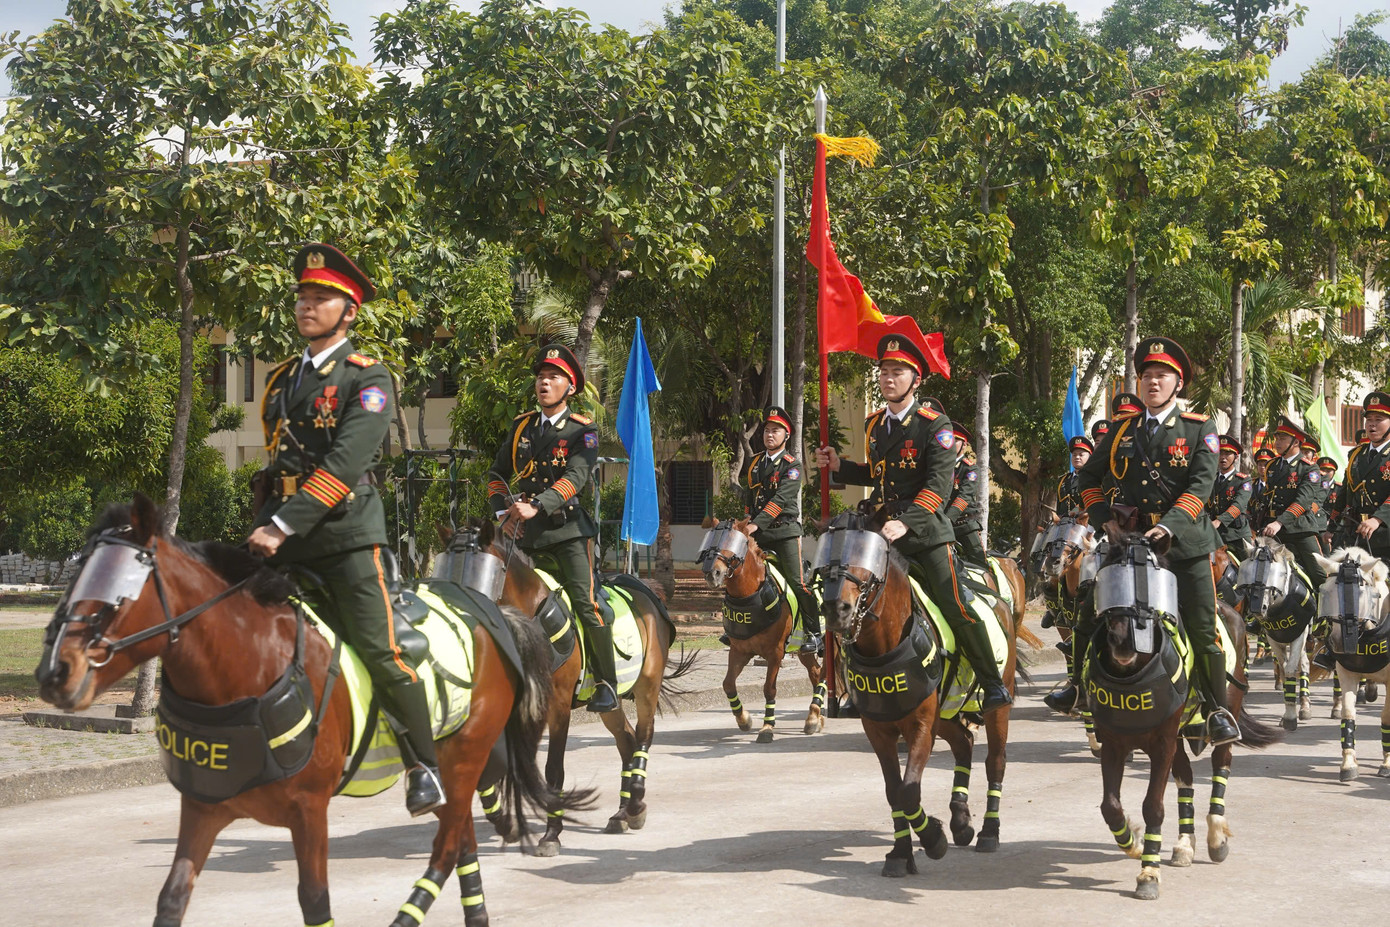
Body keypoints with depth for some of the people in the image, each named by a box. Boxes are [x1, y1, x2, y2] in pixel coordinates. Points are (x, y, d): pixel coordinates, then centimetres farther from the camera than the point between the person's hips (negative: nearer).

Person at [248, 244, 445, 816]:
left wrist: (283, 526, -23)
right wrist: (265, 524, 14)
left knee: (378, 651, -8)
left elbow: (345, 464, -16)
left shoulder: (367, 379, -3)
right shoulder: (281, 380, 18)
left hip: (345, 537, -6)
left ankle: (424, 766, 6)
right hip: (283, 540, 6)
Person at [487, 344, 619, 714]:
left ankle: (606, 684, -5)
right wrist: (504, 511, 0)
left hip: (567, 528, -5)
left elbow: (576, 477, -16)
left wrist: (537, 506, -29)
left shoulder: (582, 430, -1)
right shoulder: (521, 426, 14)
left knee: (585, 603, -13)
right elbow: (498, 473, 19)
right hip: (527, 532, 5)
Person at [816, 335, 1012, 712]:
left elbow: (939, 484, -18)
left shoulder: (935, 424, -7)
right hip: (884, 532, 6)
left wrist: (906, 522, -30)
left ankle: (993, 685, 6)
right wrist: (839, 466, 11)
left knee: (956, 608, -8)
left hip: (926, 531, -6)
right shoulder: (874, 425, 13)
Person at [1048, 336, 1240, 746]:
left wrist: (1170, 524, -23)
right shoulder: (1122, 429, 12)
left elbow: (1201, 485, -10)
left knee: (1202, 630, -4)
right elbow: (1089, 476, 20)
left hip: (1184, 543, -3)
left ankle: (1218, 711, 9)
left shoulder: (1199, 428, 2)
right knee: (1091, 615, 1)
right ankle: (1079, 687, 22)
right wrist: (1103, 516, 5)